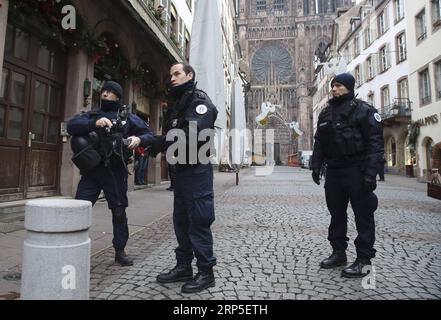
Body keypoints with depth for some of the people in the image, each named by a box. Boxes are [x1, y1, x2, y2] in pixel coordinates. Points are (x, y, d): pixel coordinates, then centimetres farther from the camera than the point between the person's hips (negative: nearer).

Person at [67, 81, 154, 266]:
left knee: (119, 212, 7)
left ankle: (120, 251, 22)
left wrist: (139, 139, -15)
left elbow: (149, 134, 7)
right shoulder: (91, 115, 14)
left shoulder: (128, 118, 10)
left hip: (116, 171, -1)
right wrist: (94, 123, -19)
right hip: (92, 169, 1)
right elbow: (71, 126, -3)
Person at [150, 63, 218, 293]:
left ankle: (205, 272, 8)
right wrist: (157, 144, -5)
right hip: (182, 167, 9)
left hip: (196, 168, -9)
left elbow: (192, 135, -22)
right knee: (181, 220, 13)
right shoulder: (179, 103, 21)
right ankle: (183, 266, 25)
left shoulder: (200, 101, -7)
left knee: (199, 220, -4)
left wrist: (160, 144, -16)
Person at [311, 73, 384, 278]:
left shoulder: (363, 110, -4)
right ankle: (338, 253, 26)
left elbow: (375, 143, -10)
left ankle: (364, 259, 11)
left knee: (363, 215, 1)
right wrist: (316, 166, 7)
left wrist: (370, 173, -18)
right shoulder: (326, 113, 14)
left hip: (356, 172, -6)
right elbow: (319, 143, 16)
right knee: (336, 214, 13)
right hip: (333, 171, 6)